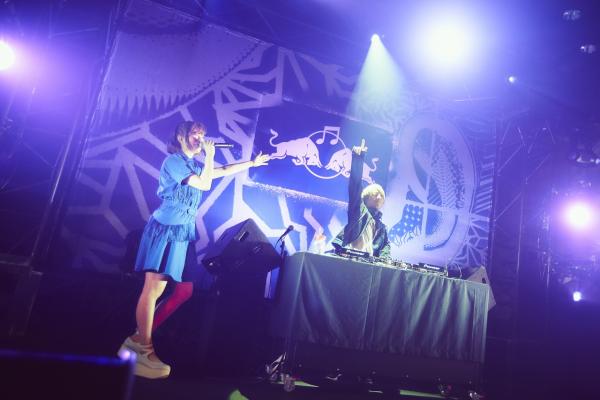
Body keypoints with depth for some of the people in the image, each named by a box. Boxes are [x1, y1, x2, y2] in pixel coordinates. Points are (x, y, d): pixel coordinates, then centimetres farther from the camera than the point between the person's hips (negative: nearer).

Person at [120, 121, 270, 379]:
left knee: (185, 290, 3)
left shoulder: (195, 165, 20)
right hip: (166, 230, -9)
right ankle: (143, 350, -2)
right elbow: (205, 185, -12)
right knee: (155, 288, -9)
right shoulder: (173, 161, -6)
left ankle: (139, 339, 10)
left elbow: (224, 171, 30)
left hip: (183, 232, 9)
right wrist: (210, 156, -2)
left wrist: (252, 163, 31)